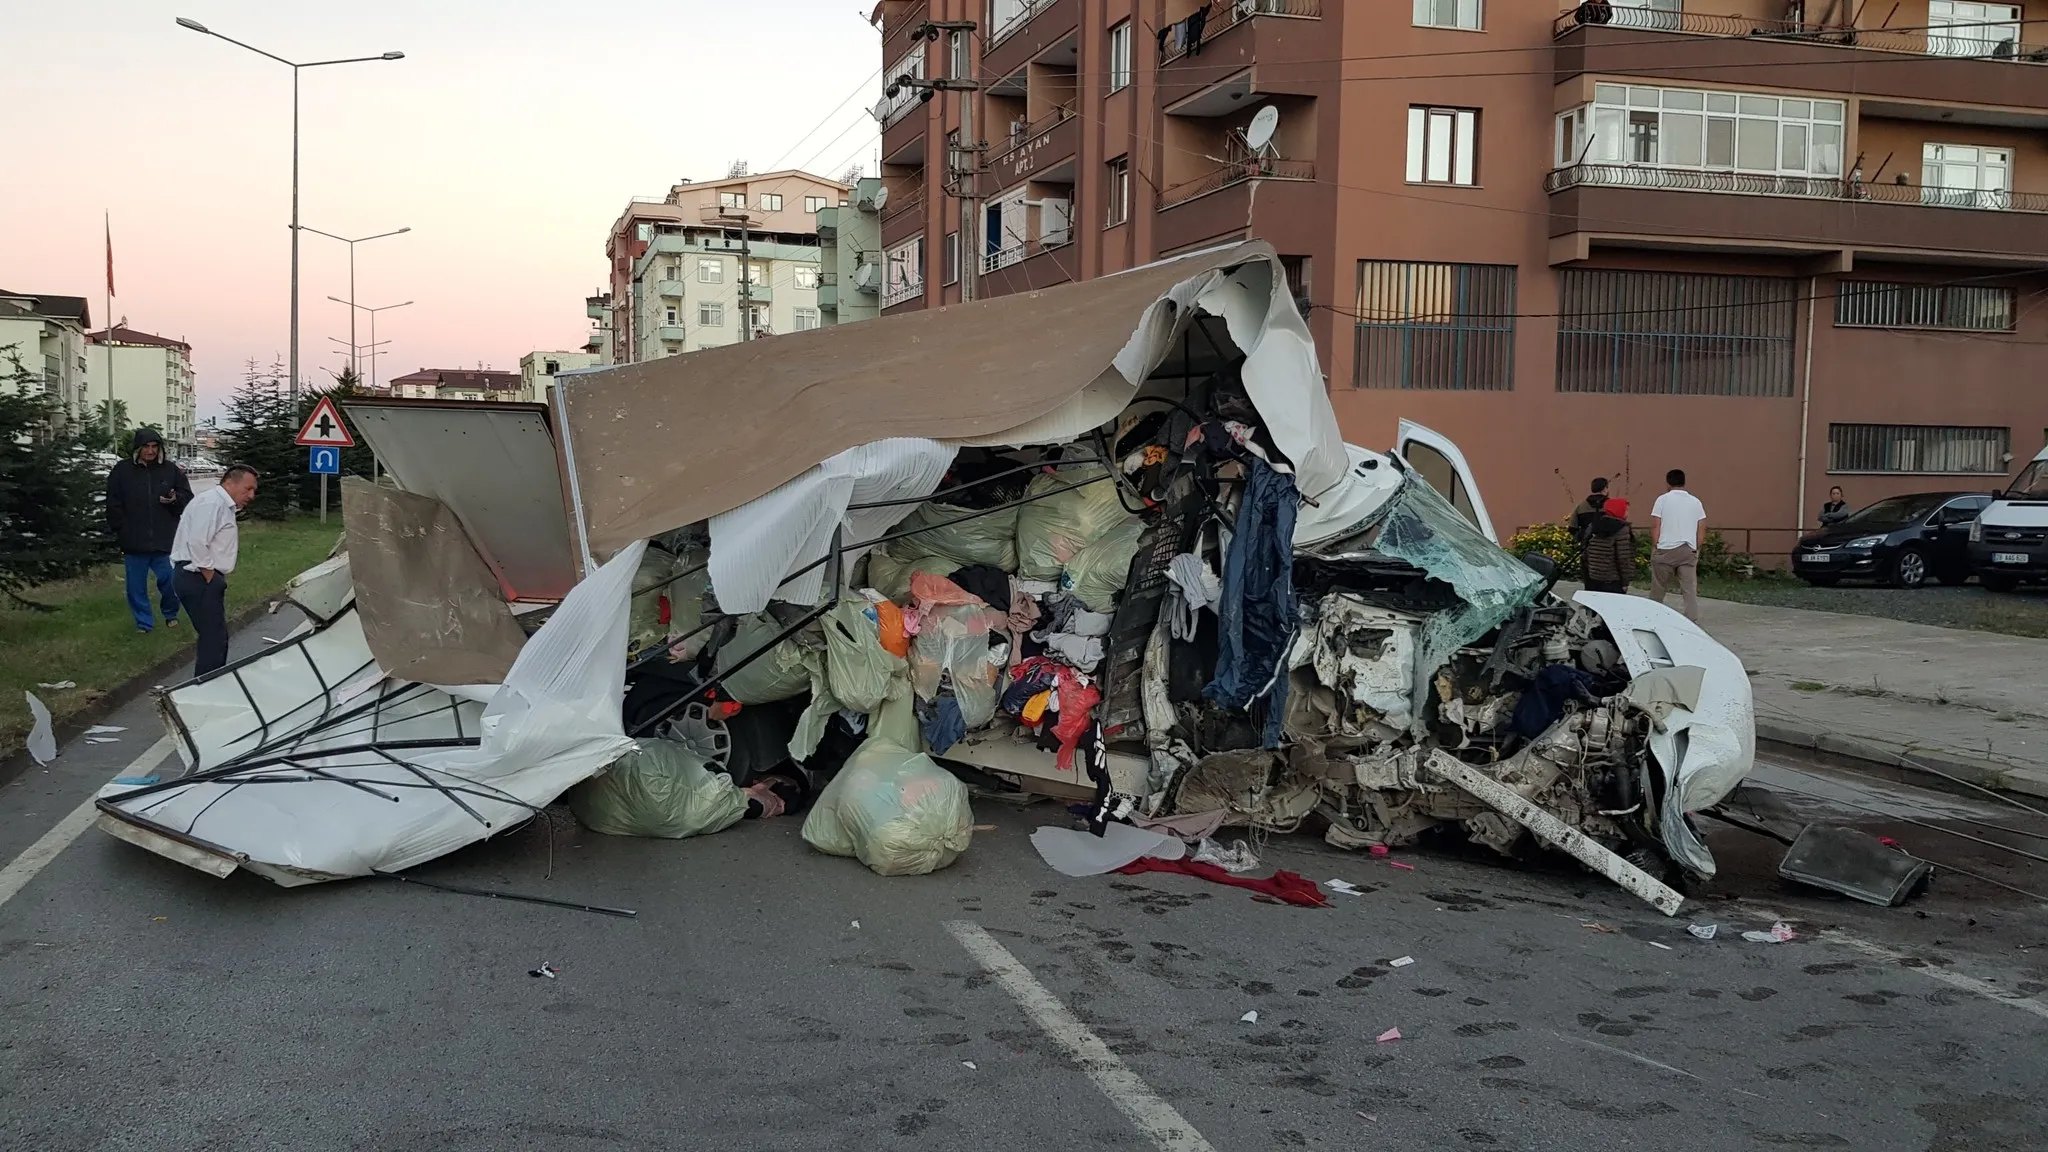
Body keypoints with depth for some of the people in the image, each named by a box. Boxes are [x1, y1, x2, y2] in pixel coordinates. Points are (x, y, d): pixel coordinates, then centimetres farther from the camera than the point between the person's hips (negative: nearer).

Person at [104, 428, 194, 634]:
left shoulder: (171, 470, 3)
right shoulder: (122, 471, 1)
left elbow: (188, 498, 8)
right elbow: (113, 505, 2)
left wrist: (175, 500, -15)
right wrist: (121, 532, -4)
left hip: (165, 541, 0)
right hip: (134, 543, 0)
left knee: (169, 581, 4)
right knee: (136, 586, 7)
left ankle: (171, 614, 29)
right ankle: (144, 623, 21)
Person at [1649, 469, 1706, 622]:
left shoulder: (1663, 500, -3)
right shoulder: (1695, 502, 7)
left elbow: (1655, 527, -5)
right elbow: (1700, 529, 8)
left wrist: (1655, 547, 3)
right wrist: (1696, 550, 15)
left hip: (1666, 550, -2)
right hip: (1689, 551, 2)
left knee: (1658, 589, 10)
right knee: (1690, 590, 1)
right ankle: (1693, 623, -6)